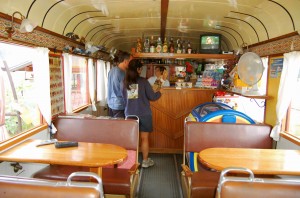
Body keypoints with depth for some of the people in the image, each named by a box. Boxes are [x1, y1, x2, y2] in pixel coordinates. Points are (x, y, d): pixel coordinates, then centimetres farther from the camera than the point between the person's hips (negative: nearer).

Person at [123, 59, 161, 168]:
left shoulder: (125, 82, 2)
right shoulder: (143, 81, -10)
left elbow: (124, 98, 11)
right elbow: (152, 97, -7)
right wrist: (159, 93, 13)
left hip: (130, 114, 4)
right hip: (144, 114, -3)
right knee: (144, 138, 8)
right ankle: (145, 161, 19)